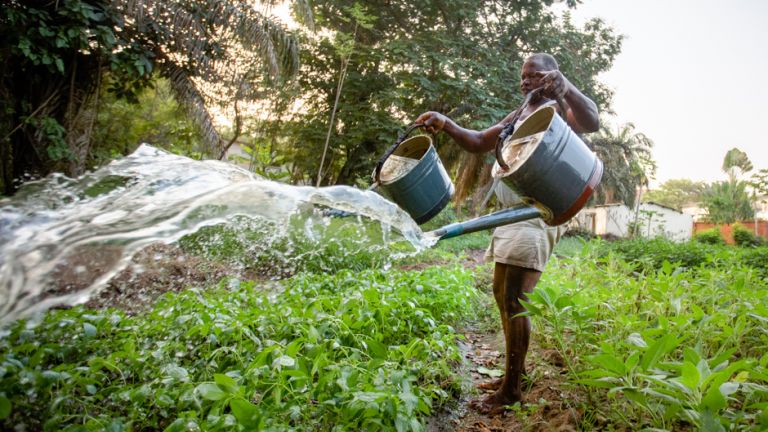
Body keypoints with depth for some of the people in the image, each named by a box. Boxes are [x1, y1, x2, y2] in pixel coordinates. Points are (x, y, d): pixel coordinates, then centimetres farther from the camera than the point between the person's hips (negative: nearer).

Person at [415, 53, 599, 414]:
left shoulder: (558, 109, -1)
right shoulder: (517, 116, 23)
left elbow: (592, 123, -21)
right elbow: (478, 142, 21)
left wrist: (567, 87, -37)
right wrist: (445, 124, 4)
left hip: (535, 214, -9)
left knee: (514, 299, -11)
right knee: (502, 294, 13)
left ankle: (511, 390, -3)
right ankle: (515, 370, 25)